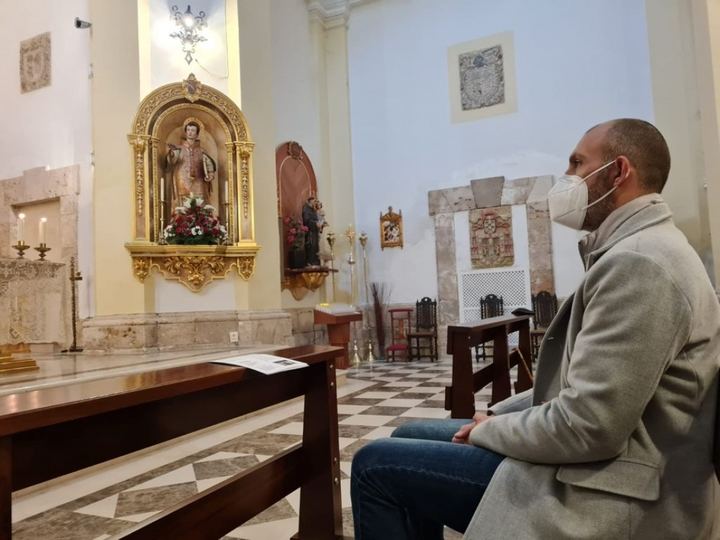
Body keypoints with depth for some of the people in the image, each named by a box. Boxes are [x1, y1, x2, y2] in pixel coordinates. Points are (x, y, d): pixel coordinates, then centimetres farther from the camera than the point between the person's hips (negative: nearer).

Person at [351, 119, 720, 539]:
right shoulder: (637, 251, 13)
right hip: (596, 462, 10)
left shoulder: (638, 261, -22)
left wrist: (487, 431, -10)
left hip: (600, 496, -10)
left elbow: (586, 425, -27)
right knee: (409, 438, 15)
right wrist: (497, 415, 5)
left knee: (376, 465, -10)